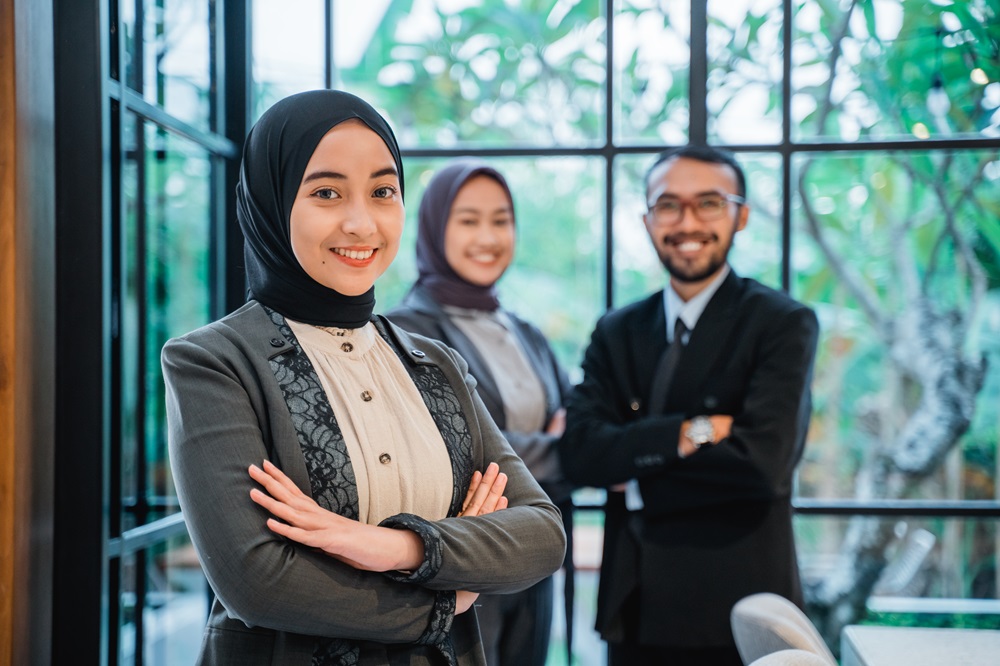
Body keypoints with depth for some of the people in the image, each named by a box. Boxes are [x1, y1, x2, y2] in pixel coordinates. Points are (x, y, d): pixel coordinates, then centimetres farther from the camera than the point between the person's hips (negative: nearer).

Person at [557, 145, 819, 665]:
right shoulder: (617, 332, 7)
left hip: (739, 614, -3)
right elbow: (579, 452, -7)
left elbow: (762, 460, -19)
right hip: (634, 608, 4)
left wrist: (633, 466, -10)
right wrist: (693, 432, -18)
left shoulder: (784, 324, -6)